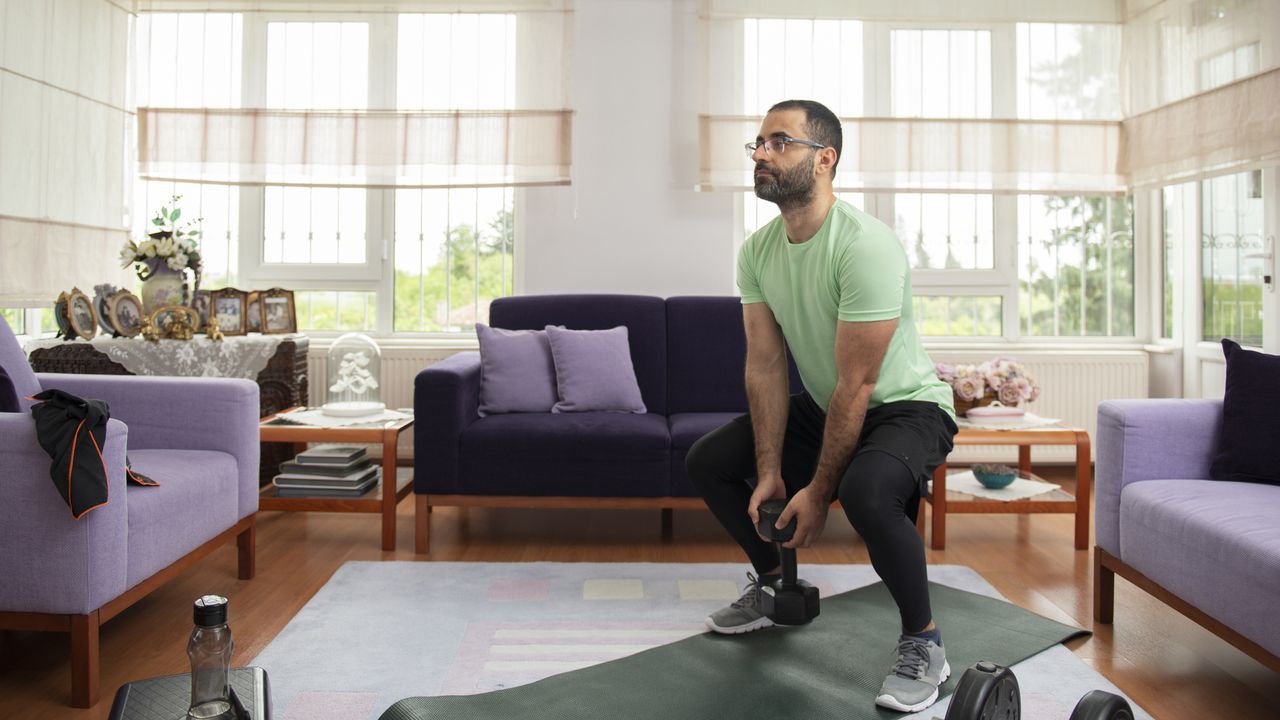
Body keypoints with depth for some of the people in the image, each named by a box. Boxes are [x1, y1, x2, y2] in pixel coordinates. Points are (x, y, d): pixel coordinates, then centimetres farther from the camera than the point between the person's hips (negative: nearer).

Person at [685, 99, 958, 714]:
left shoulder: (864, 244, -28)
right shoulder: (757, 251, -4)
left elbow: (855, 386, -27)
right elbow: (766, 366, -4)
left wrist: (818, 492, -23)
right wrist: (769, 474, -9)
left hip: (906, 405, -8)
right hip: (822, 406, 8)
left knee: (865, 491, -38)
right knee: (706, 461, 3)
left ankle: (923, 644, -12)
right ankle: (774, 584, 23)